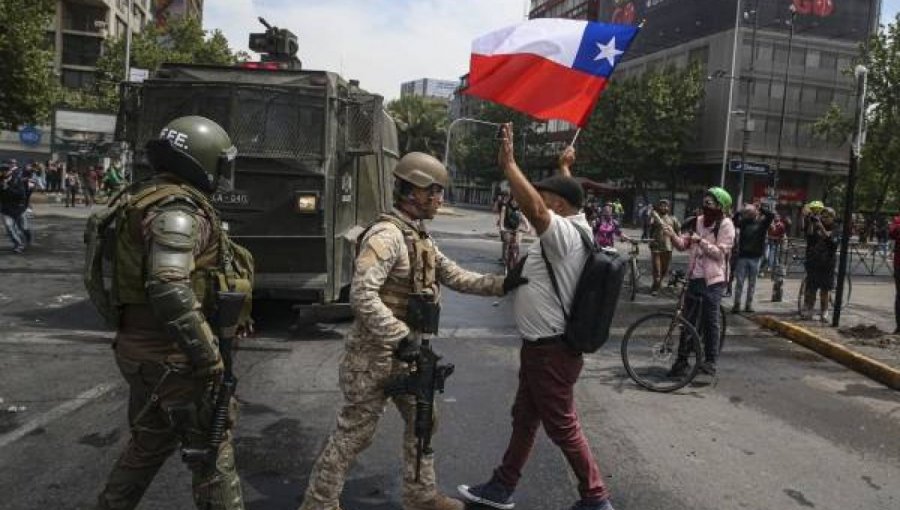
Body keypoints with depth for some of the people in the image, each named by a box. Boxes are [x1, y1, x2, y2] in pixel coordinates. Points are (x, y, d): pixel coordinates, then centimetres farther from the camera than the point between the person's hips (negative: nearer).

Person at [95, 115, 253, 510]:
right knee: (212, 453, 4)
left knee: (149, 444, 25)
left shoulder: (152, 200, 12)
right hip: (175, 358, -10)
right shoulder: (178, 210, -20)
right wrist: (208, 356, -24)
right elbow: (168, 290, -30)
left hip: (147, 350, 10)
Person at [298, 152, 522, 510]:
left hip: (406, 352, 10)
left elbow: (455, 277, 14)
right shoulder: (386, 235, -20)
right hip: (376, 353, -10)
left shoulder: (422, 238, 11)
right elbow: (362, 295, -28)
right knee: (354, 432, 2)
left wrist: (501, 284, 3)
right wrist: (400, 337, -29)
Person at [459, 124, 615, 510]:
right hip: (541, 346, 10)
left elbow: (535, 208, -41)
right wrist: (565, 169, 44)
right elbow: (563, 194, 28)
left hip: (552, 350, -10)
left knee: (563, 428, 3)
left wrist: (508, 164, -36)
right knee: (524, 419, 18)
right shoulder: (574, 225, 7)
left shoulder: (565, 234, -22)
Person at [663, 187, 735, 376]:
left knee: (710, 320, 0)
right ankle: (682, 359, 14)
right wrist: (673, 236, -12)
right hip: (695, 277, 5)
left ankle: (711, 361, 11)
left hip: (713, 279, -5)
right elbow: (683, 245, 6)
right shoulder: (698, 221, 11)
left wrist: (701, 241, -20)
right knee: (689, 319, 7)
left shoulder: (726, 225, -5)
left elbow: (720, 252, -12)